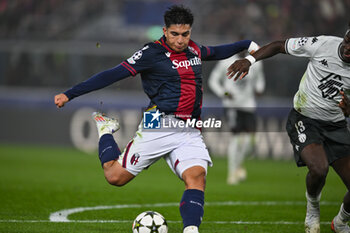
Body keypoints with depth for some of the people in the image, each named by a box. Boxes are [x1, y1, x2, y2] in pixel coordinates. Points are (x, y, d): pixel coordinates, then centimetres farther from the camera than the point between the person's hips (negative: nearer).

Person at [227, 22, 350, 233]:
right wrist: (249, 60, -16)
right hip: (304, 120, -3)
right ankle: (313, 207, 5)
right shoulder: (322, 44, -17)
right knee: (319, 169, -31)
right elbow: (279, 46, -3)